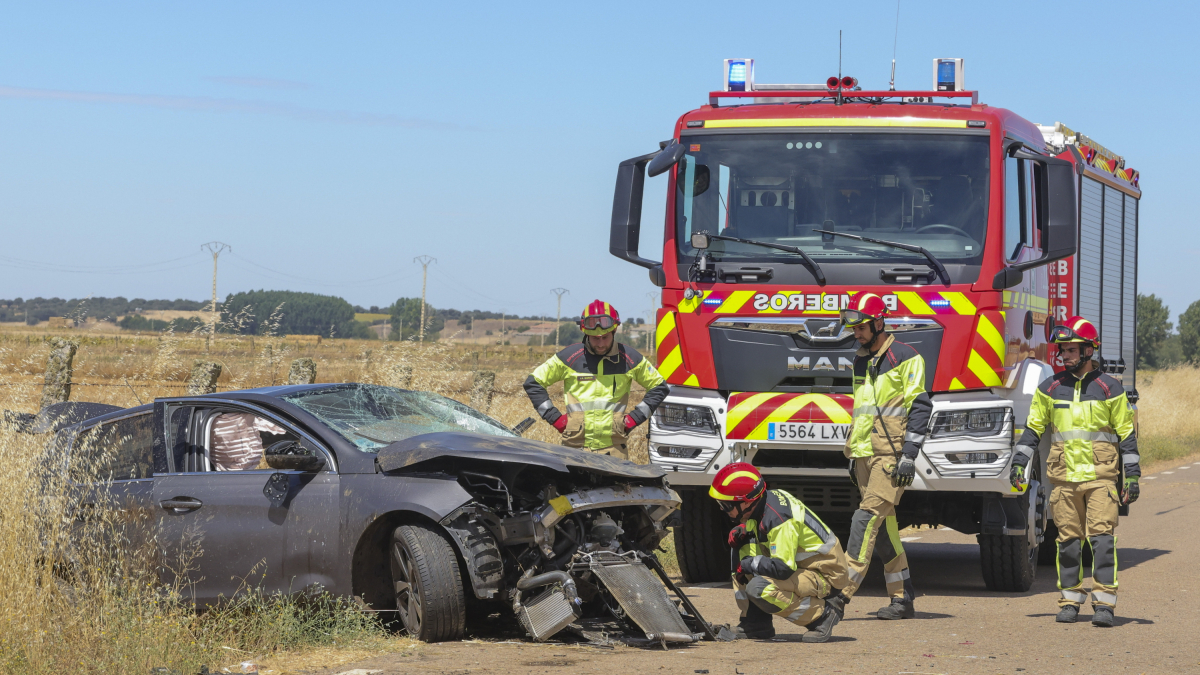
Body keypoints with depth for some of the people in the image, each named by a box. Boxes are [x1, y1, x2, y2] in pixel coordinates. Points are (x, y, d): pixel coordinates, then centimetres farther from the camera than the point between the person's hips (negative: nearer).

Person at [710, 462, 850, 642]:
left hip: (826, 577, -10)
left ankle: (823, 613, -11)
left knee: (759, 589, -28)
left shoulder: (778, 518, -28)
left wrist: (747, 564, -19)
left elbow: (782, 568, -34)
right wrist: (739, 537, -8)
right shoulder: (767, 499, 0)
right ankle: (755, 624, 7)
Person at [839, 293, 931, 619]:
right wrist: (853, 456, 22)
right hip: (866, 455, 8)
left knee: (868, 516, -16)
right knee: (883, 526, 7)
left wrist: (909, 455, -17)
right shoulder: (861, 360, 18)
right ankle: (902, 600, 11)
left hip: (891, 454, -8)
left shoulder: (905, 358, -6)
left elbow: (920, 407, -10)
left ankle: (841, 594, -21)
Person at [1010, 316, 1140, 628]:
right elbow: (1033, 428, 14)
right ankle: (1070, 600, 12)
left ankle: (1104, 604, -9)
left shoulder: (1109, 388, 2)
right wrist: (1019, 463, 5)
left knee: (1102, 537, -10)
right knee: (1068, 540, 4)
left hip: (1101, 476, -2)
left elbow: (1127, 434, 5)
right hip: (1064, 477, 3)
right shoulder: (1050, 389, 9)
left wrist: (1132, 476, 0)